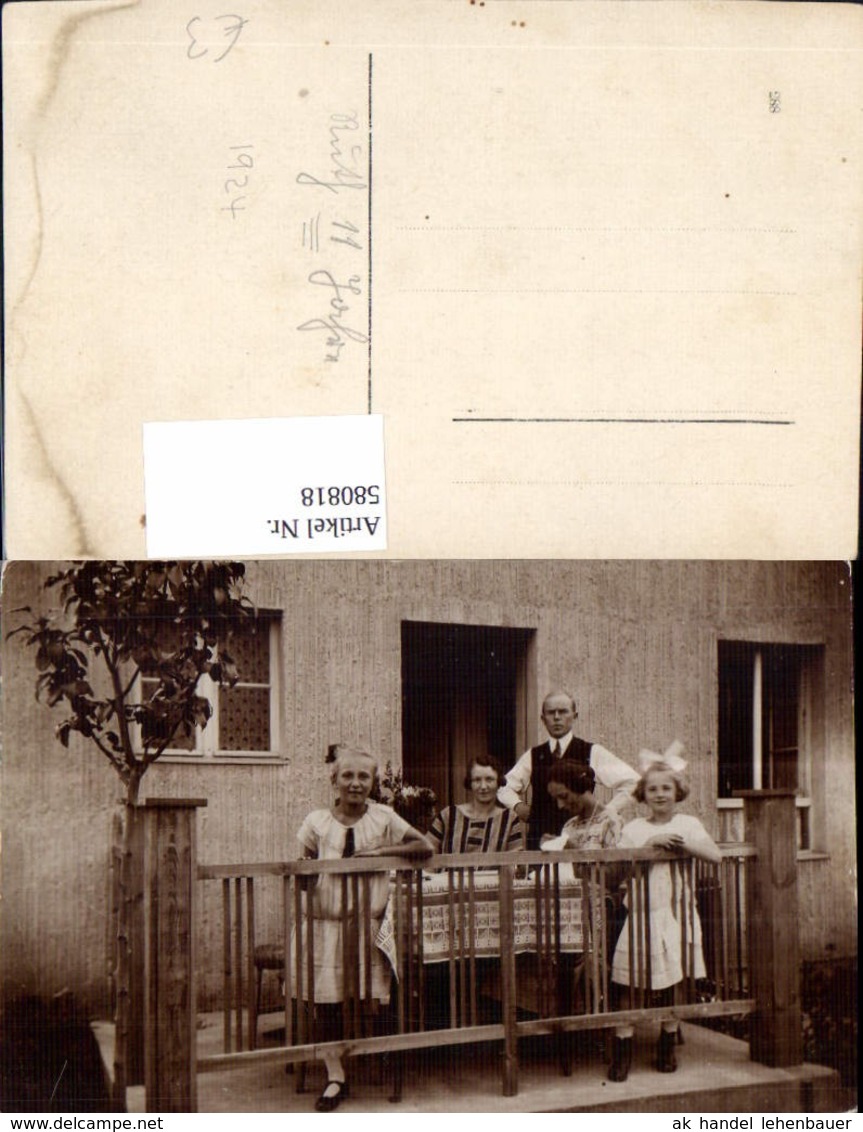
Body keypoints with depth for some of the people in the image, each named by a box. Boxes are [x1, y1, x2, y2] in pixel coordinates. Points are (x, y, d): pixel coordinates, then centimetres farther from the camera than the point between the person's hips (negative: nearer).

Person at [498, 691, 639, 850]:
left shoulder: (592, 753, 3)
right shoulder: (533, 756, 13)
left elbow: (632, 781, 1)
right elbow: (505, 787, 24)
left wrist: (607, 811, -4)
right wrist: (517, 805, 5)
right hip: (539, 839, 2)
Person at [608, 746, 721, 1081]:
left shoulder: (688, 824, 7)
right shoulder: (634, 829, 7)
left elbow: (715, 856, -7)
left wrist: (681, 843, -15)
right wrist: (651, 843, -14)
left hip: (676, 912, 1)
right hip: (641, 912, 0)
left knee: (670, 979, 4)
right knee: (629, 979, -6)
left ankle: (667, 1045, 20)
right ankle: (623, 1049, 1)